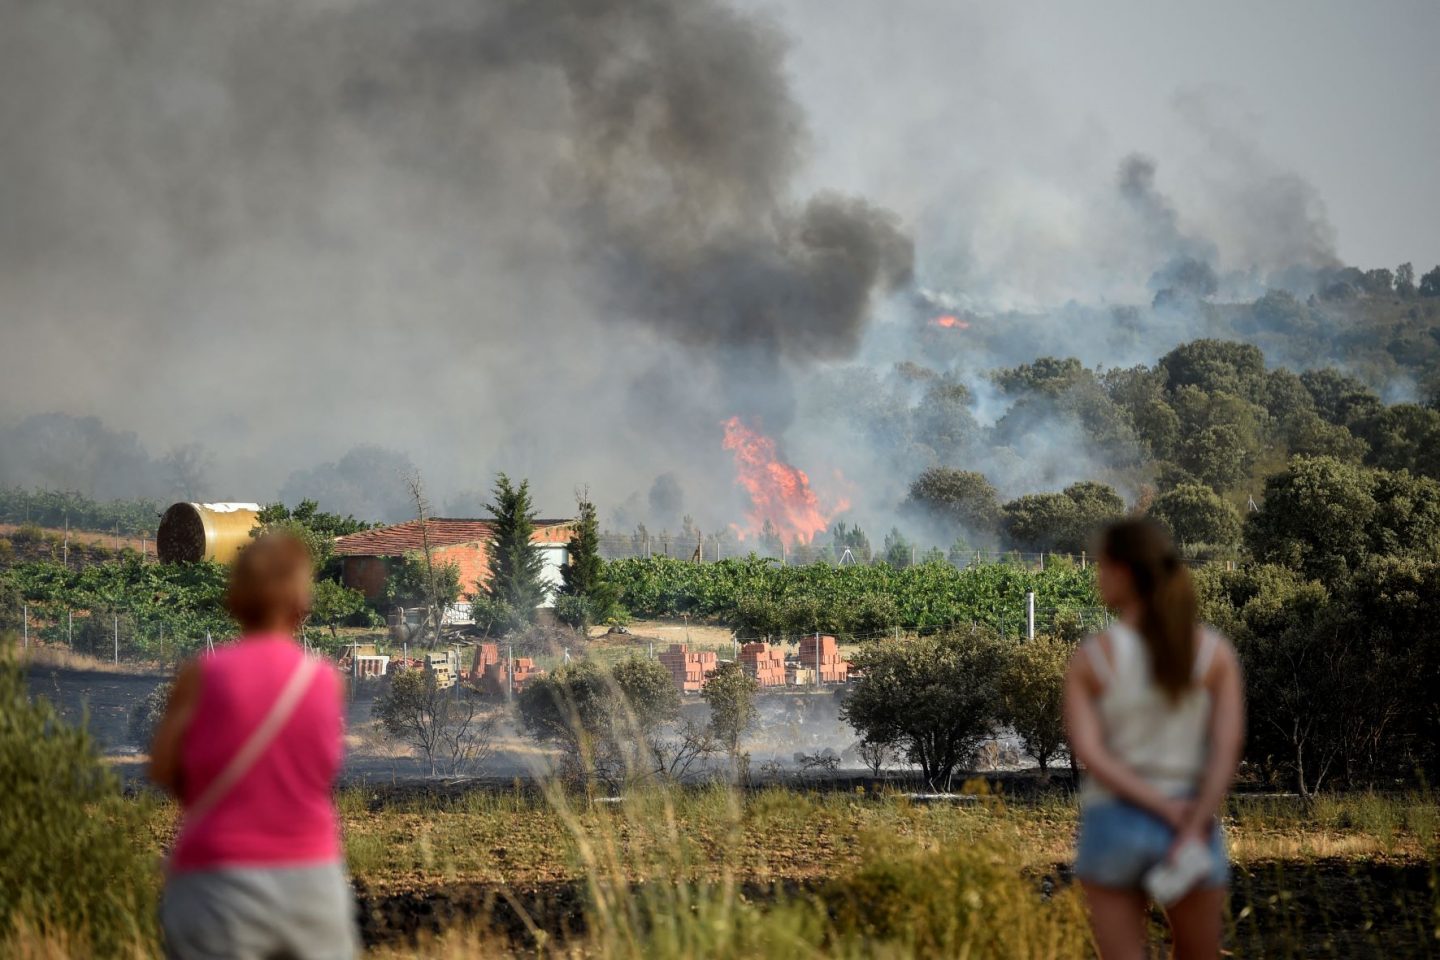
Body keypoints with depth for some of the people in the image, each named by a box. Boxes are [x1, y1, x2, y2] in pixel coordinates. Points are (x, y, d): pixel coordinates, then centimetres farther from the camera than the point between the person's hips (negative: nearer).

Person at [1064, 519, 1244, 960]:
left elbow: (1088, 753, -16)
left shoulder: (1090, 658, -6)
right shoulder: (1215, 652, -2)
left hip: (1113, 827, -1)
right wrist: (1193, 832, -18)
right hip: (1194, 836, 1)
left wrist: (1169, 811, -16)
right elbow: (1228, 747, -13)